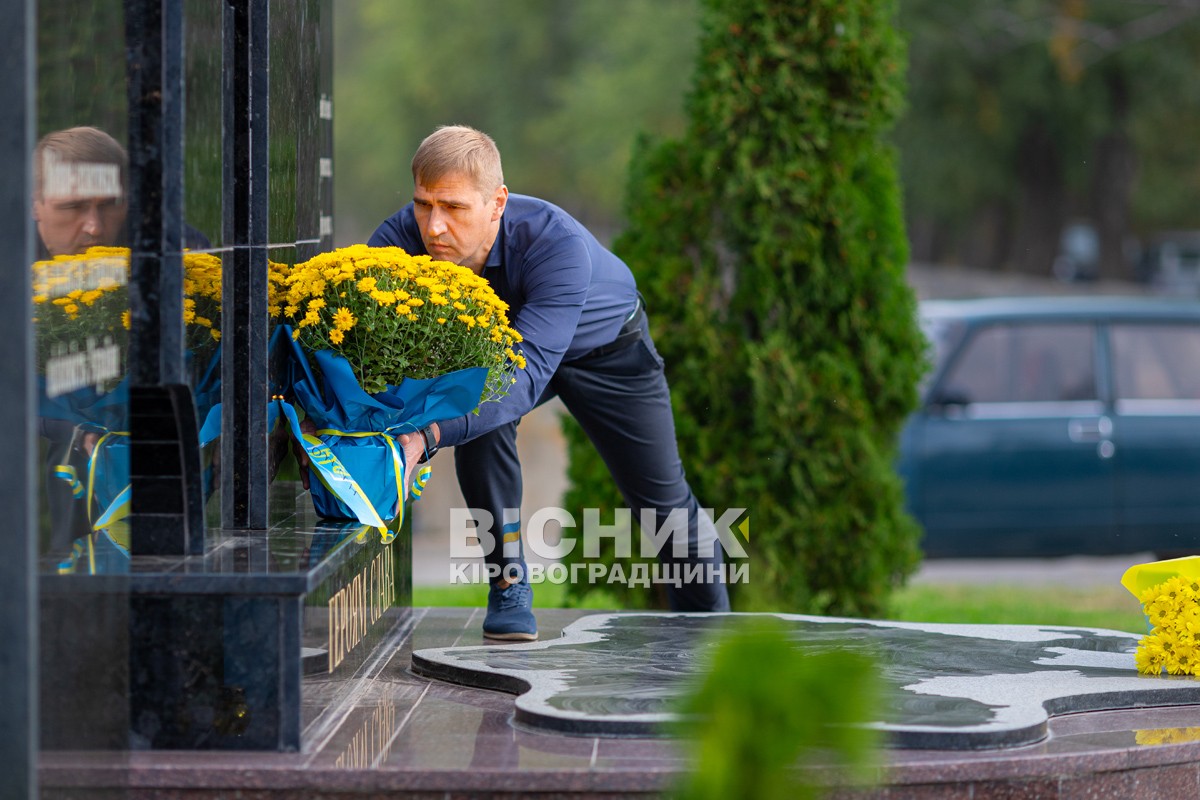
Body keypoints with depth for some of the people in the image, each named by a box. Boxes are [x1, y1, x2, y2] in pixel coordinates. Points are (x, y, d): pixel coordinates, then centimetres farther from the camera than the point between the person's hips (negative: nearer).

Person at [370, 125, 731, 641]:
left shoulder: (558, 243, -46)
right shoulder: (401, 238, -36)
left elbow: (528, 372, -55)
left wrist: (429, 434, -69)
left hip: (606, 345, -2)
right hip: (495, 341, 2)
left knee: (661, 496, 7)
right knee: (479, 427, -30)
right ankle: (509, 585, -13)